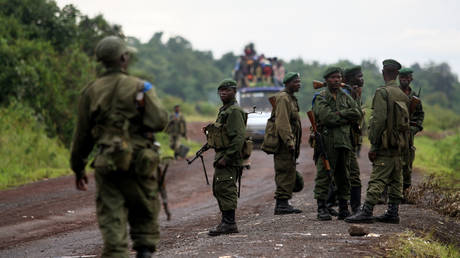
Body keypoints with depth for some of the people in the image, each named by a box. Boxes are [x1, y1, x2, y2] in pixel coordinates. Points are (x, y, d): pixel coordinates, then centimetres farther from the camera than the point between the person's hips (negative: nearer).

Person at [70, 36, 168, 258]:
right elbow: (159, 121, -12)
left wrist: (78, 168, 19)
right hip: (139, 163, -1)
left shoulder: (91, 91, 6)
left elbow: (82, 134, 9)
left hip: (106, 165, 1)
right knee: (145, 215, 15)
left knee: (112, 221, 1)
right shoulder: (140, 87, -2)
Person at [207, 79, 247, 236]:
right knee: (218, 189, 14)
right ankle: (228, 222, 19)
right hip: (222, 156, 11)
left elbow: (239, 137, -22)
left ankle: (228, 223, -11)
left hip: (229, 159, -11)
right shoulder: (224, 110, 19)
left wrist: (226, 158, -24)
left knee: (225, 189, -12)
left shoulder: (234, 111, -14)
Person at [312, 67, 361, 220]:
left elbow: (357, 114, 1)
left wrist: (339, 114, -9)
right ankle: (322, 208, -2)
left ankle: (343, 208, 14)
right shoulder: (320, 98, 1)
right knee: (324, 175, -5)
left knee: (343, 176, 8)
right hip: (327, 141, -5)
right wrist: (346, 118, -5)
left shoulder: (346, 97, 17)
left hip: (344, 141, 5)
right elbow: (326, 117, -14)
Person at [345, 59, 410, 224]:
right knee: (395, 181, 11)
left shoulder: (382, 92, -11)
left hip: (385, 145, -8)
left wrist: (373, 146, -15)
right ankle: (392, 213, 14)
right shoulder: (403, 95, 12)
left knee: (377, 180, -10)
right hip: (399, 147, 8)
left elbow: (379, 120, -18)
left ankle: (366, 212, -13)